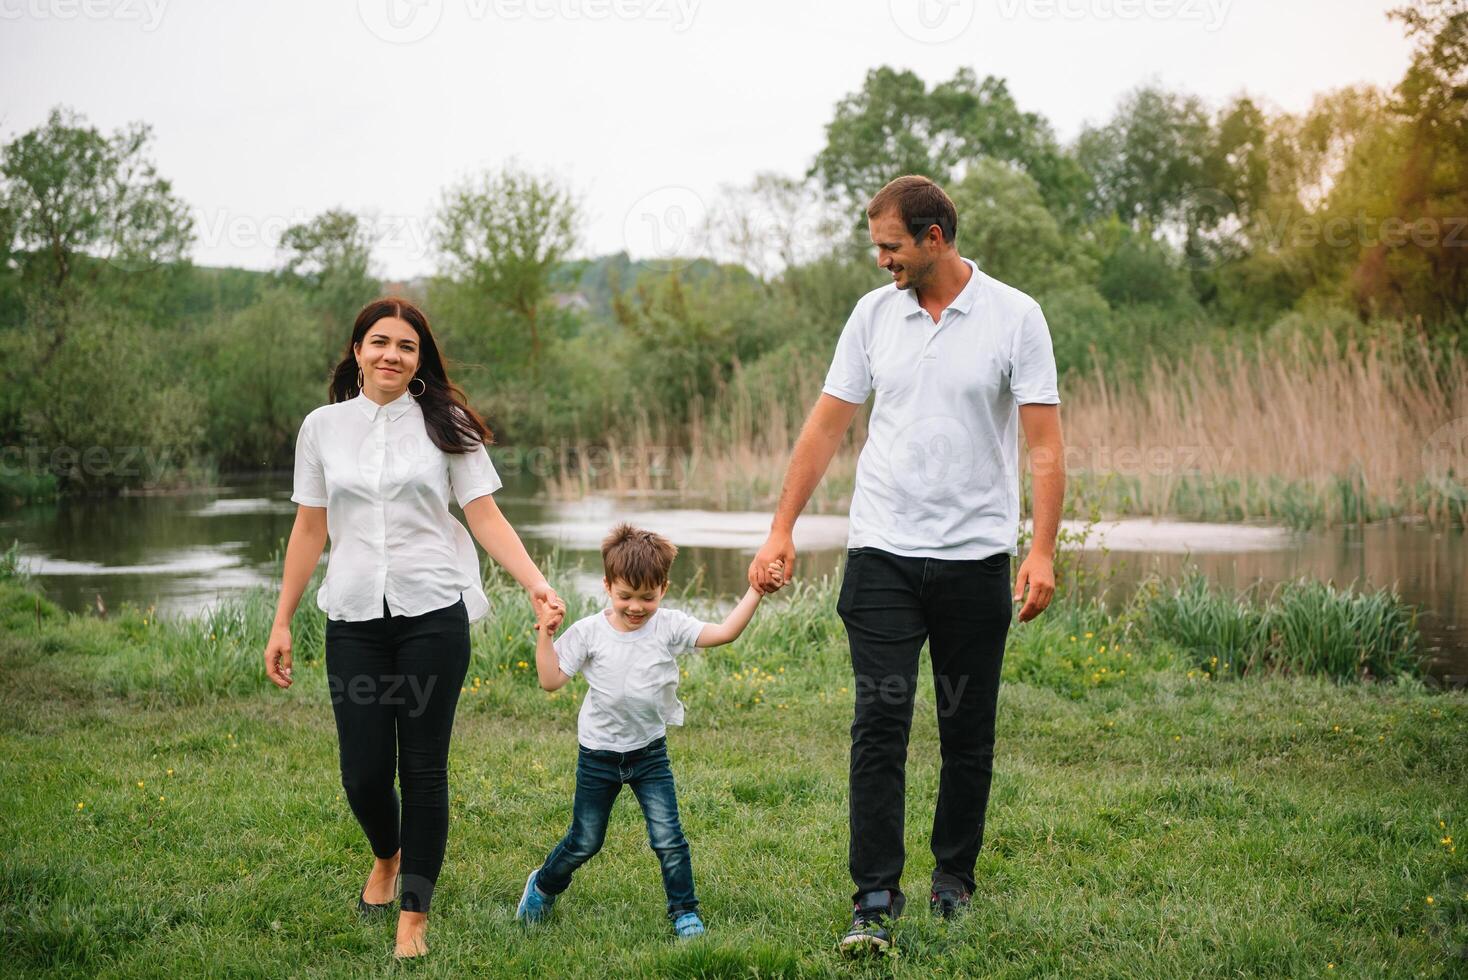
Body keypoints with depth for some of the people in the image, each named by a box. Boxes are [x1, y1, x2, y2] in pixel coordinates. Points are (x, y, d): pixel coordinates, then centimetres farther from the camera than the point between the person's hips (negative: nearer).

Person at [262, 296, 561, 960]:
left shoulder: (446, 425, 3)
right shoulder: (323, 427, 8)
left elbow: (485, 518, 0)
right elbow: (310, 531, 12)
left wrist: (534, 581, -14)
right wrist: (282, 622, 11)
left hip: (433, 613, -2)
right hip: (354, 618, 2)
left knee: (424, 767, 1)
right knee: (364, 771, 0)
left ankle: (413, 916, 14)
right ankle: (387, 856, 35)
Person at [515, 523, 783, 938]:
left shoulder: (669, 627, -9)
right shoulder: (588, 632, -10)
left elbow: (723, 633, -18)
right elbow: (551, 679, -12)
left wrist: (755, 592, -26)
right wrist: (545, 634, -22)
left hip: (650, 752, 0)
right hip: (598, 755, 0)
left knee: (668, 839, -6)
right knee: (584, 842, 12)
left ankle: (684, 912, 10)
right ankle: (543, 886, 39)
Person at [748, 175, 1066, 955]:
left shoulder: (1014, 316, -4)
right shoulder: (873, 313, 6)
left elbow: (1044, 443, -7)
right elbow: (826, 425, 9)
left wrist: (1042, 551, -17)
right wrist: (781, 530, 5)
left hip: (975, 557, -1)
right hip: (883, 551, 1)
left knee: (968, 735, 8)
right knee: (879, 726, -8)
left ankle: (953, 878, 25)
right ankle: (875, 900, -5)